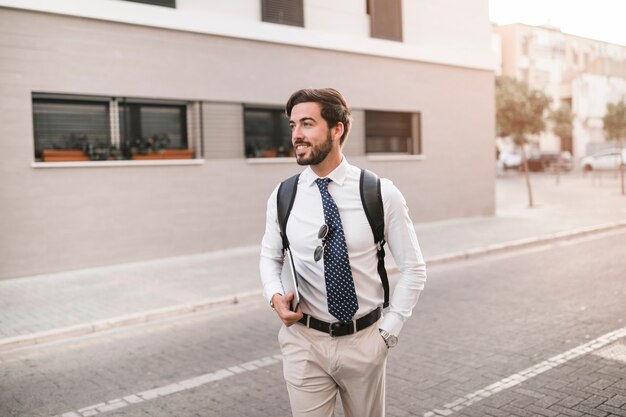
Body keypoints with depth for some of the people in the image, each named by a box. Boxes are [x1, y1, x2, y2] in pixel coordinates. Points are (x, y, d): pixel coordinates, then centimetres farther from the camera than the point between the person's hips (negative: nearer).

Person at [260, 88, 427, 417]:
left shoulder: (381, 193, -9)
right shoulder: (282, 197, -4)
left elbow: (413, 268, -1)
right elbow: (269, 257, 11)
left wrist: (389, 330, -5)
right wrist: (275, 296, -8)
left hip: (364, 341, 0)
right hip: (304, 342, 0)